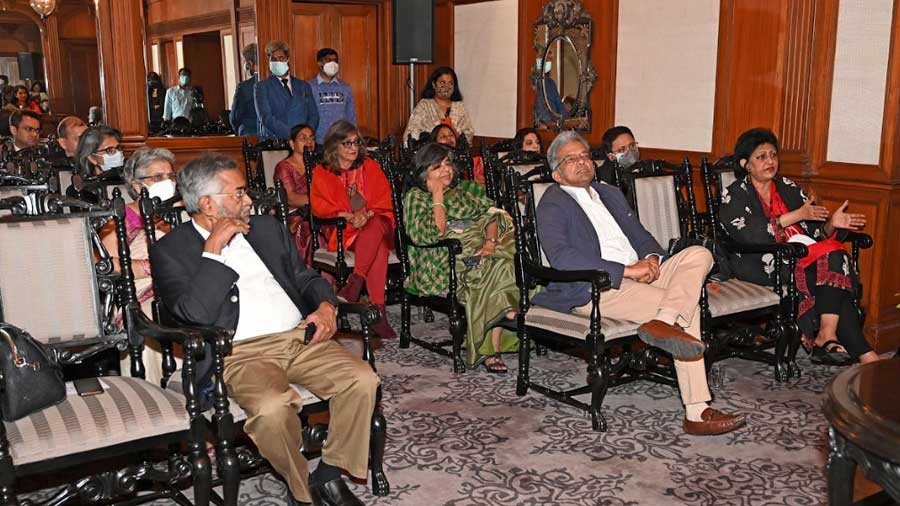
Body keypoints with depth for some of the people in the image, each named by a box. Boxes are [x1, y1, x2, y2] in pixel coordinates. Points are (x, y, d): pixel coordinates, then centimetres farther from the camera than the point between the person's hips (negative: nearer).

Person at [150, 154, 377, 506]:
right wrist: (214, 248, -12)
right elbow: (196, 313, -13)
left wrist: (326, 306, 1)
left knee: (363, 380, -19)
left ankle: (330, 475, 1)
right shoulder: (170, 251, 2)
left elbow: (305, 277, 23)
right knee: (273, 407, -34)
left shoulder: (268, 228, 20)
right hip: (240, 352, -5)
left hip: (300, 336, 5)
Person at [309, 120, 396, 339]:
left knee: (375, 228, -38)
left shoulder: (370, 166, 16)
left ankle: (354, 282, -42)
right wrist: (349, 216, -15)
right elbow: (319, 206, 0)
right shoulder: (321, 173, 11)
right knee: (378, 247, -35)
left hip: (375, 222, 2)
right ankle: (378, 310, -40)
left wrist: (367, 215, -13)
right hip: (341, 230, -2)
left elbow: (384, 201, 8)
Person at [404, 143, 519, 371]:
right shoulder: (415, 197, 8)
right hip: (441, 264, -4)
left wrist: (491, 241, -12)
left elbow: (492, 213, 7)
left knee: (499, 265, -28)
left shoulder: (468, 188, 22)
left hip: (477, 252, 4)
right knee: (485, 273, -30)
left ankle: (490, 349, -27)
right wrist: (438, 196, -3)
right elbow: (434, 234, -8)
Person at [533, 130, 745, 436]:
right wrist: (627, 270, -21)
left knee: (699, 254, -17)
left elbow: (641, 237, 27)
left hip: (638, 277, 8)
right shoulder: (552, 205, 1)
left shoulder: (610, 194, 28)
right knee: (687, 309, -24)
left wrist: (651, 258, -1)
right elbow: (560, 256, -18)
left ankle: (664, 321, -37)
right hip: (596, 289, -8)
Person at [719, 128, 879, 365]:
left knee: (835, 255, -26)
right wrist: (796, 216, -15)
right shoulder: (734, 196, 4)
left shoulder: (789, 189, 20)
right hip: (763, 266, -6)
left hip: (804, 258, 6)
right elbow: (750, 235, -15)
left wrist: (831, 224, -8)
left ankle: (826, 337, -30)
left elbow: (817, 232, 15)